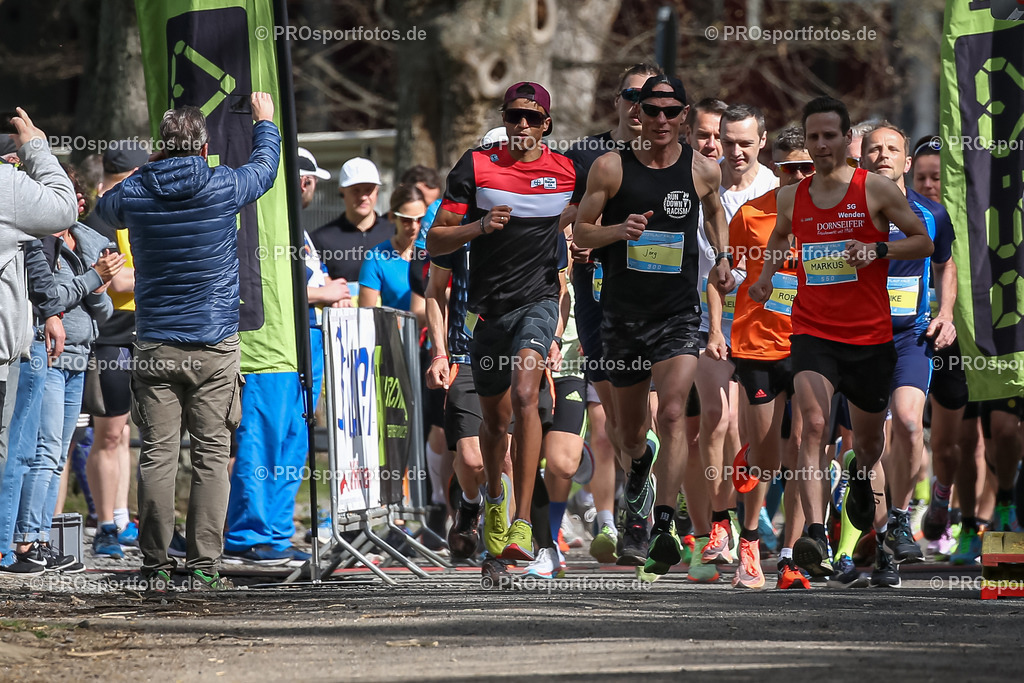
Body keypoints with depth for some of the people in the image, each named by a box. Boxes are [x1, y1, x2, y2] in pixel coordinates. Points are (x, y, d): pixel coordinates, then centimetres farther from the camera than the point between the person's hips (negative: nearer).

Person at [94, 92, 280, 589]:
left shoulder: (134, 193, 0)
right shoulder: (223, 187, -5)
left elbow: (104, 207, 25)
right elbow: (265, 167, 17)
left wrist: (145, 171, 40)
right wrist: (264, 122, 37)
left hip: (155, 344, 2)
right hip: (214, 344, -2)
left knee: (157, 455, 2)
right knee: (212, 455, 0)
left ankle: (154, 564, 1)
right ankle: (204, 565, -4)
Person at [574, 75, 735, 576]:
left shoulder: (703, 171, 1)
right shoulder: (611, 168, -4)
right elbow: (581, 232, 1)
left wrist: (722, 260, 9)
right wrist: (618, 230, -19)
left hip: (678, 314, -1)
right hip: (622, 316, 1)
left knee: (672, 417, -21)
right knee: (628, 434, 13)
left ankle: (663, 526, -27)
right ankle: (640, 464, 50)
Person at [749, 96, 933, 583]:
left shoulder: (877, 190, -4)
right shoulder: (791, 197, 5)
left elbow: (924, 242, 0)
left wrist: (878, 250, -16)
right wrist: (766, 278, 10)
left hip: (870, 334, 0)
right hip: (813, 331, 0)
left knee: (869, 436, 16)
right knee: (814, 424, -23)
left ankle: (862, 477, 55)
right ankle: (815, 538, -32)